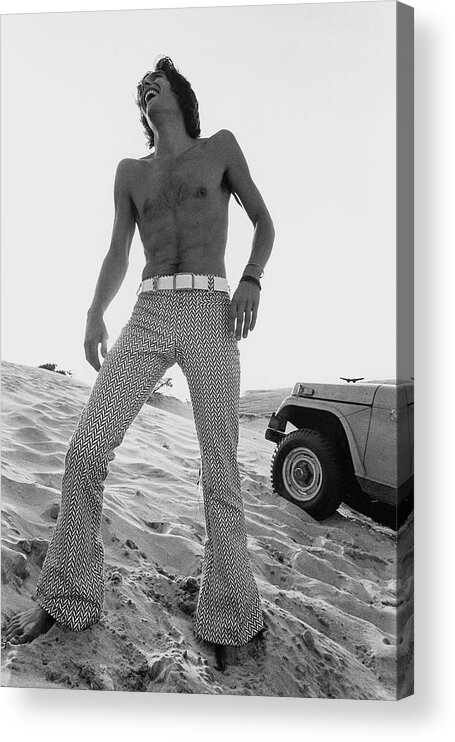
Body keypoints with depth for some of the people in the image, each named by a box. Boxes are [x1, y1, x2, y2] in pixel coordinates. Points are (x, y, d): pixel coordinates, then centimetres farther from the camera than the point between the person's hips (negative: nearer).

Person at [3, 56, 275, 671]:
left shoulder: (220, 148, 15)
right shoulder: (130, 172, 22)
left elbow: (264, 222, 16)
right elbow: (117, 257, 22)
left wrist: (251, 281, -4)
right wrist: (95, 315, 5)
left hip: (211, 317, -2)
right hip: (148, 317, 3)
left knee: (221, 469, -6)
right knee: (87, 447, -11)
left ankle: (229, 618, 7)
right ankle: (67, 596, 4)